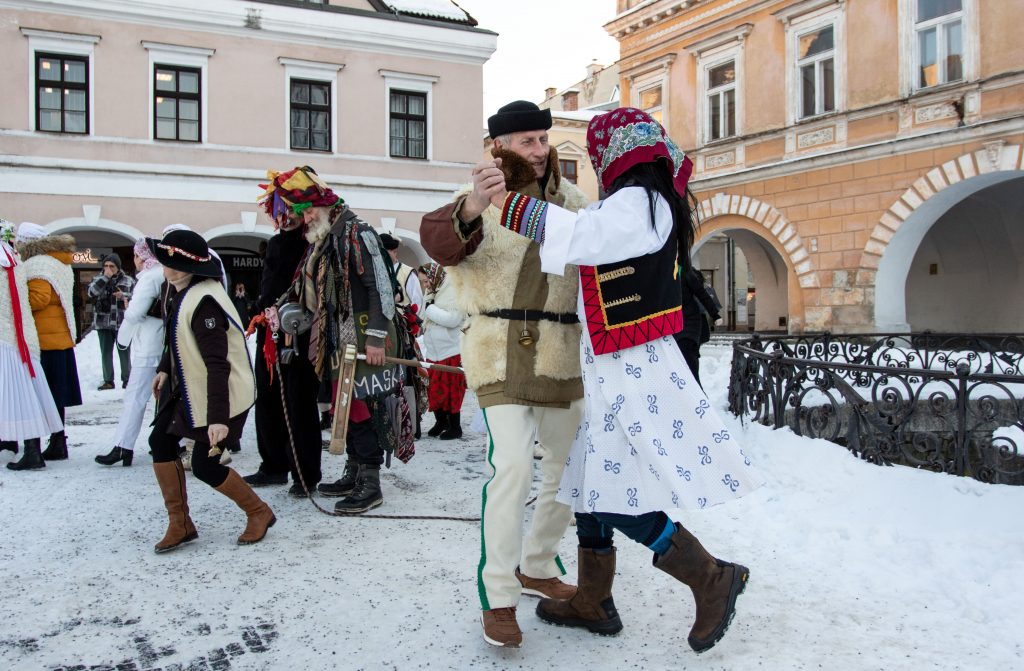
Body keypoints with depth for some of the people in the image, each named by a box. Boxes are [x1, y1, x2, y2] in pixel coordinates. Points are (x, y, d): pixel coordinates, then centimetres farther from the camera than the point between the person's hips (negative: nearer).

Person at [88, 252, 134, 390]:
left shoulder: (128, 281, 4)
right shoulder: (98, 279, 7)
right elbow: (91, 292, -12)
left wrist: (124, 296, -17)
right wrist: (105, 277, -16)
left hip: (122, 323, -2)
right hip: (103, 323, 2)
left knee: (124, 353, 4)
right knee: (106, 353, 8)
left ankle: (126, 380, 15)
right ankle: (108, 380, 17)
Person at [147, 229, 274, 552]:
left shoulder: (203, 302, -28)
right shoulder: (187, 292, 2)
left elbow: (217, 365, -31)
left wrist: (218, 417, -32)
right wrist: (164, 370, 21)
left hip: (221, 393, -10)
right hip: (190, 388, 10)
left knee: (204, 465, -7)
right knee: (161, 441, 6)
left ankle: (259, 513, 15)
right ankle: (180, 524, 17)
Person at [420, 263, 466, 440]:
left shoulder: (453, 293, -12)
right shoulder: (431, 296, 15)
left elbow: (452, 319, -24)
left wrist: (430, 309, -18)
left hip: (451, 354, -8)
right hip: (433, 354, 8)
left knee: (451, 391, -2)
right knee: (433, 390, 11)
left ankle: (455, 427, 10)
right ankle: (441, 422, 27)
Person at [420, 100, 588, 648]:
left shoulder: (569, 198, 11)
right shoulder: (482, 200, -5)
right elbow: (438, 242, -25)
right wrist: (470, 212, -46)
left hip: (559, 355, 6)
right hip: (501, 351, -6)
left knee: (570, 468, 12)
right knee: (512, 464, -19)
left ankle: (537, 567, 33)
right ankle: (498, 598, -5)